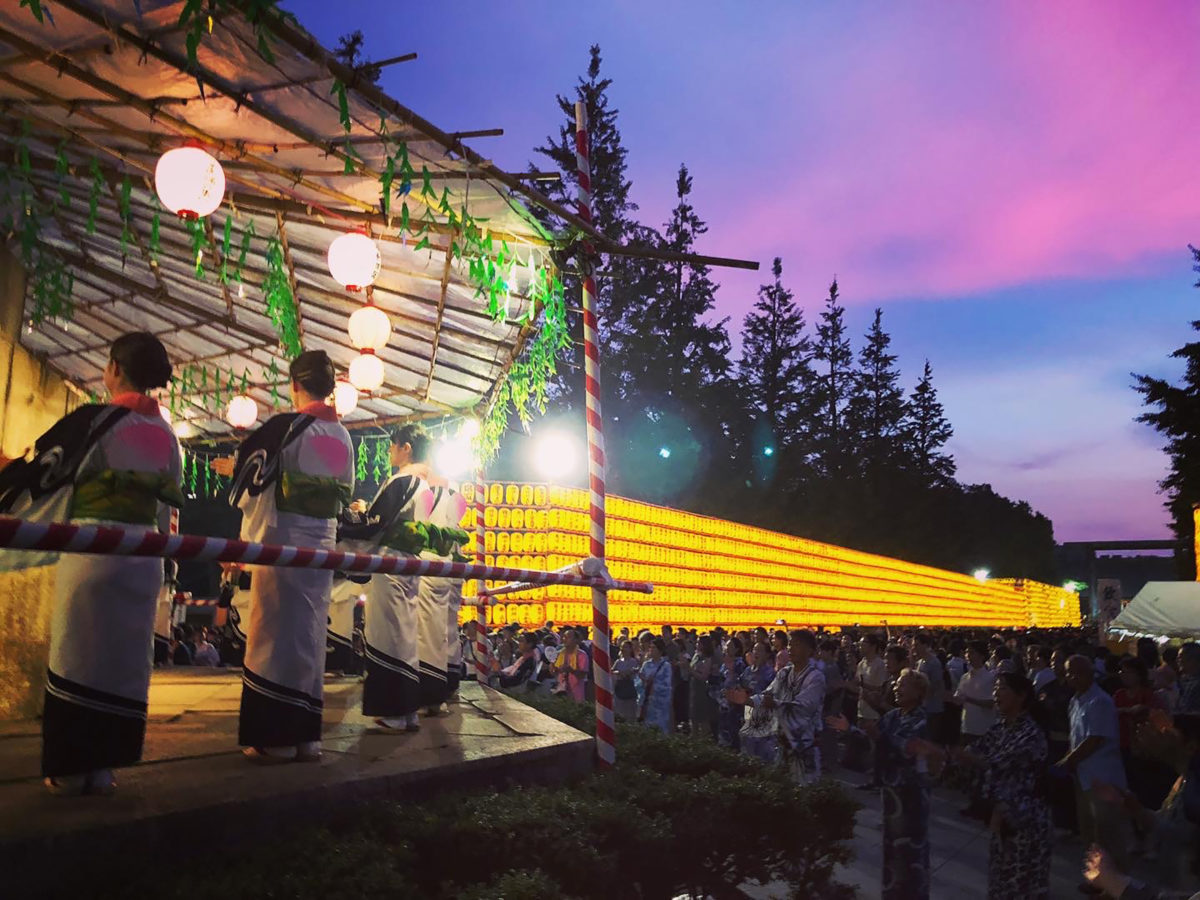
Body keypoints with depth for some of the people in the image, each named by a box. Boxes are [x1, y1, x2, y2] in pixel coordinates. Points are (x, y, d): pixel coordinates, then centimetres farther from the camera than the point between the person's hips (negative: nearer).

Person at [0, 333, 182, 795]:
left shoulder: (94, 419, -8)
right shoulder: (165, 435, 10)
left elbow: (42, 475, -4)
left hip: (94, 550, -5)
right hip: (143, 558, 6)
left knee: (79, 654, 4)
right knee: (122, 658, 10)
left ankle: (72, 767, 10)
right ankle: (101, 765, 17)